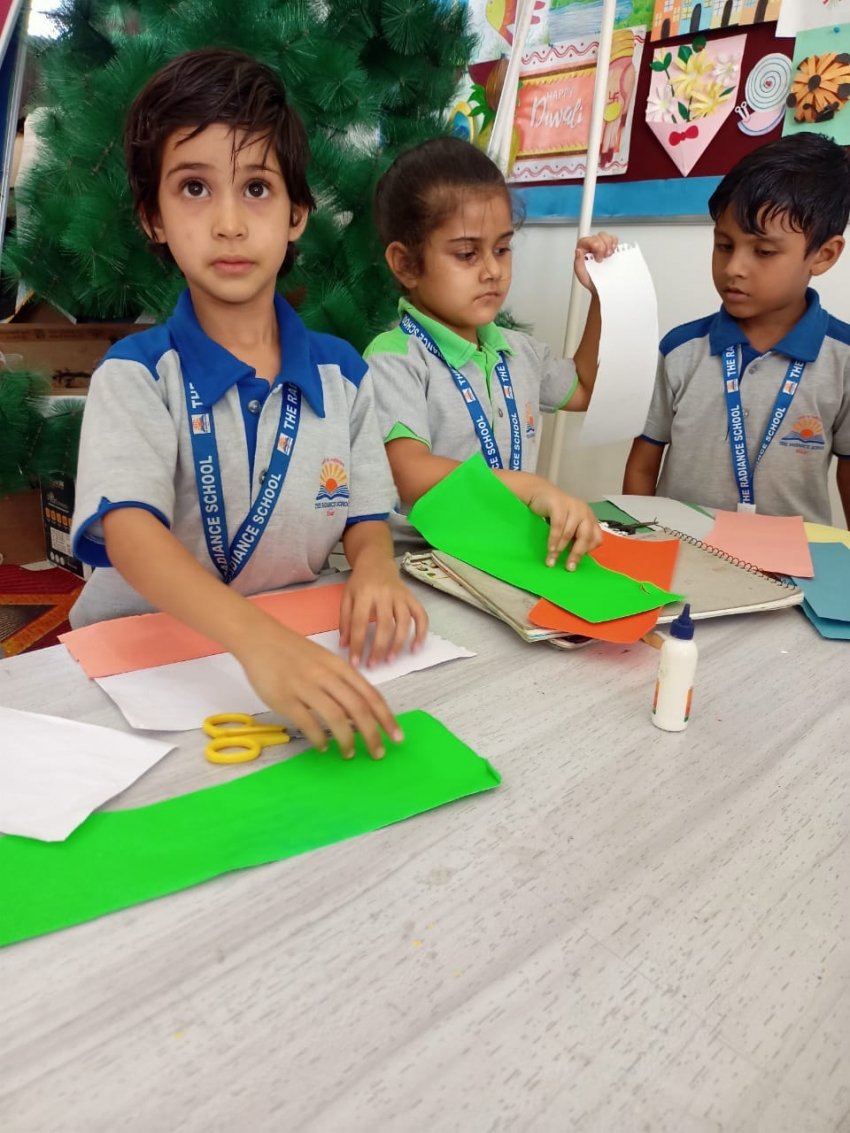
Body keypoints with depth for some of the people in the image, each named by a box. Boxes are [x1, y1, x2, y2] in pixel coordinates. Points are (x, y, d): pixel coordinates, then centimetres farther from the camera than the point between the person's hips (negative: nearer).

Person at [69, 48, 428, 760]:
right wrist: (258, 639, -40)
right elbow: (128, 531, -23)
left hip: (303, 645, 5)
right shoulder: (135, 376, -7)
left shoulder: (343, 374, 3)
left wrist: (375, 570, -19)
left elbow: (366, 521, 6)